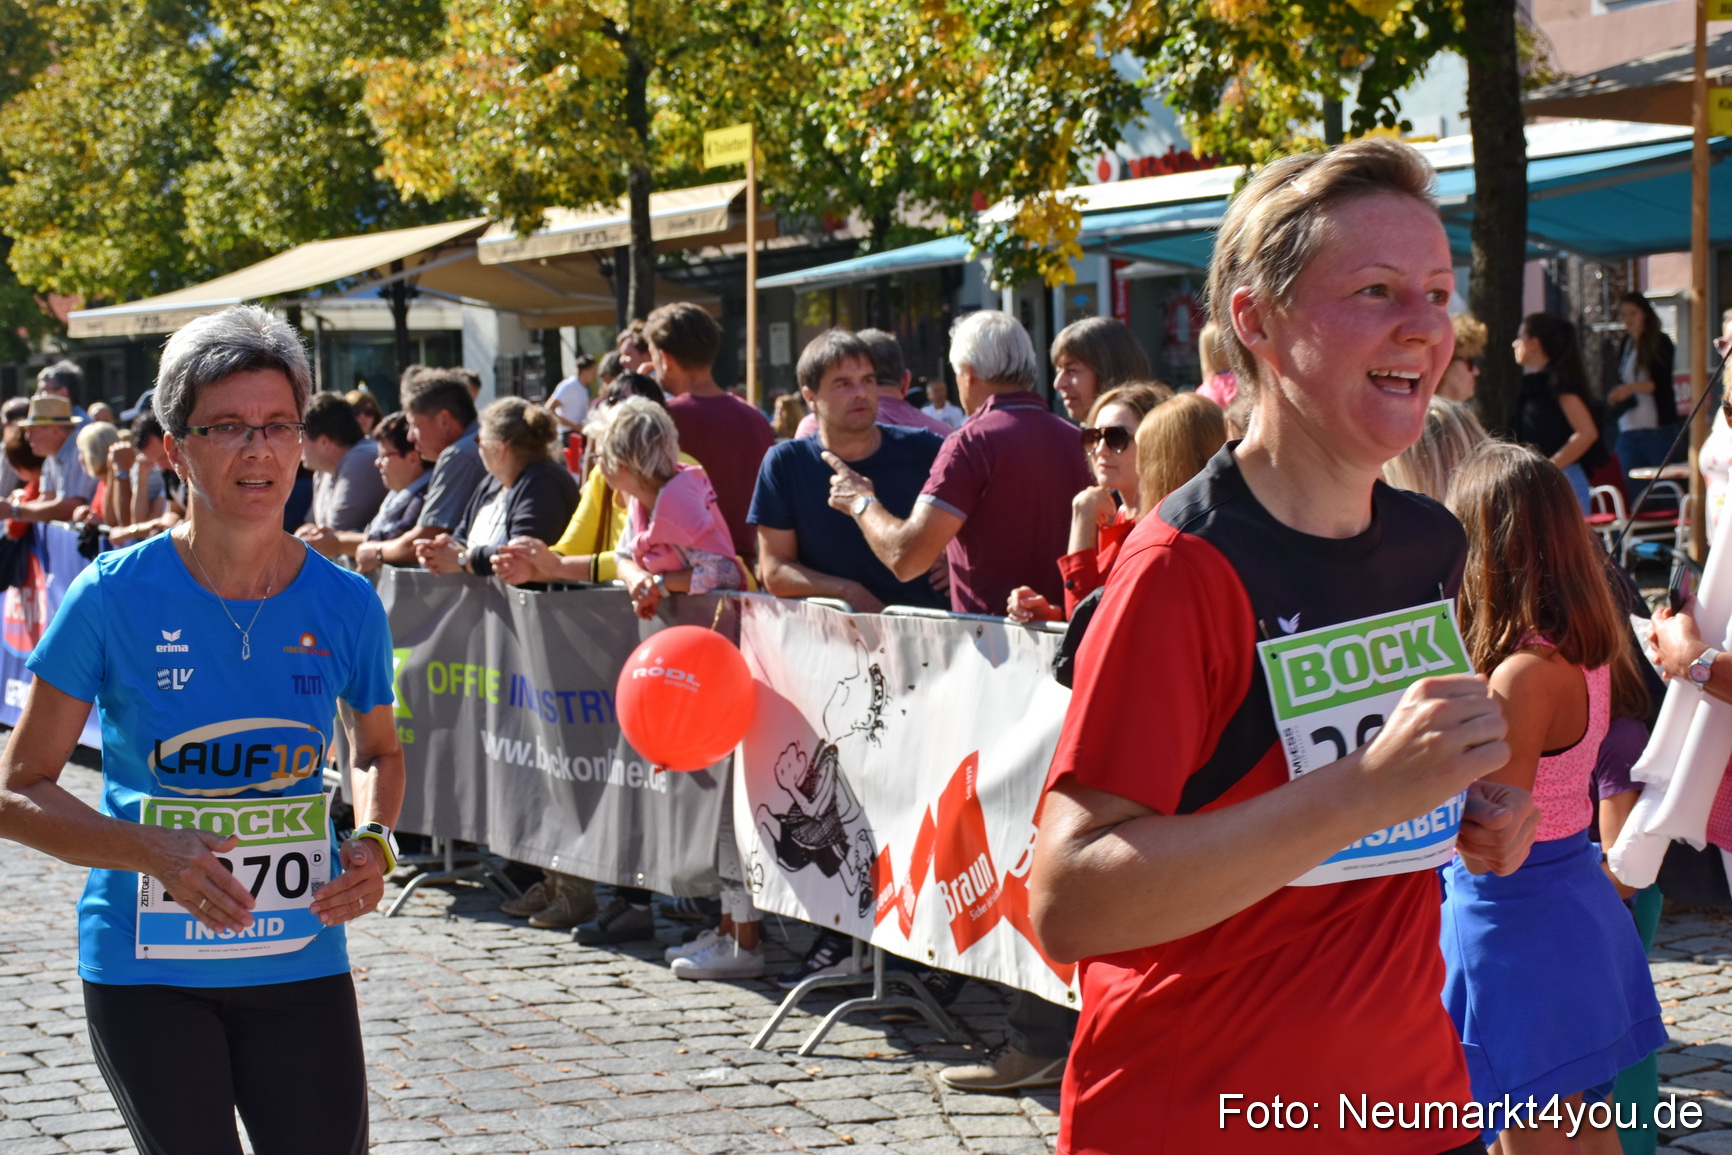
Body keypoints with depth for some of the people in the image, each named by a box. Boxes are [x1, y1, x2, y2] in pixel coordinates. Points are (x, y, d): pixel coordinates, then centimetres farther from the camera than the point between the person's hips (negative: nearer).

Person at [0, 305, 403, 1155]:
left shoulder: (344, 606, 0)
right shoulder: (115, 598, -8)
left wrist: (373, 845, -1)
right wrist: (157, 853, -21)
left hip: (302, 965, 2)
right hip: (147, 969, -2)